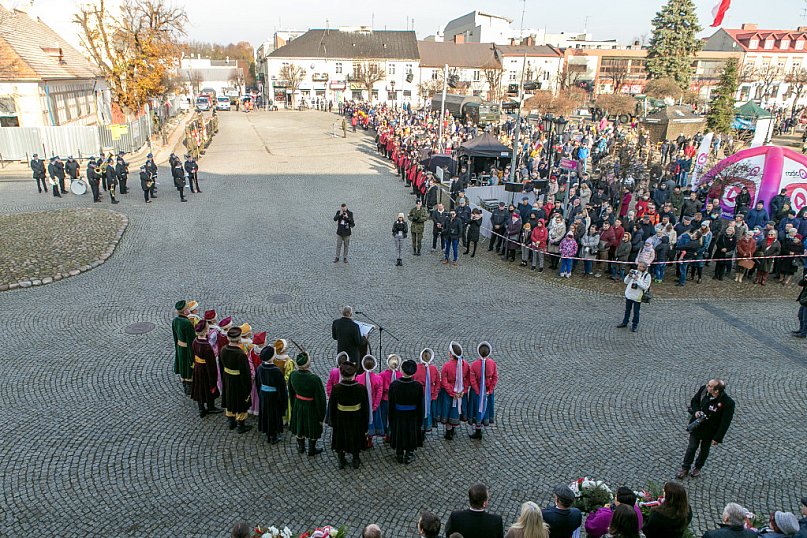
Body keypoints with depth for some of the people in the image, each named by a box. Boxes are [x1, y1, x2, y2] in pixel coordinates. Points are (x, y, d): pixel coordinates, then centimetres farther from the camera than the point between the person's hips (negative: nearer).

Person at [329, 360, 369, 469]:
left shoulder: (336, 388, -22)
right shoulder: (361, 388, -22)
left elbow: (331, 406, -9)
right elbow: (365, 408, -12)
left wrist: (332, 421, 7)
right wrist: (365, 425, 2)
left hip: (340, 420, 0)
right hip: (356, 420, 0)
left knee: (340, 439, 22)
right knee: (355, 439, 23)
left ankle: (341, 461, 37)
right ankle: (356, 461, 38)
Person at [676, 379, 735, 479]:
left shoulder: (728, 403, -31)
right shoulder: (703, 389, -19)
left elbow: (725, 423, -21)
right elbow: (694, 401, 3)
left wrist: (717, 438, -16)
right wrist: (696, 411, -16)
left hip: (709, 431, -3)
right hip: (696, 425, 3)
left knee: (704, 450, 21)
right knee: (692, 447, 16)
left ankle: (698, 468, 45)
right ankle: (685, 468, 34)